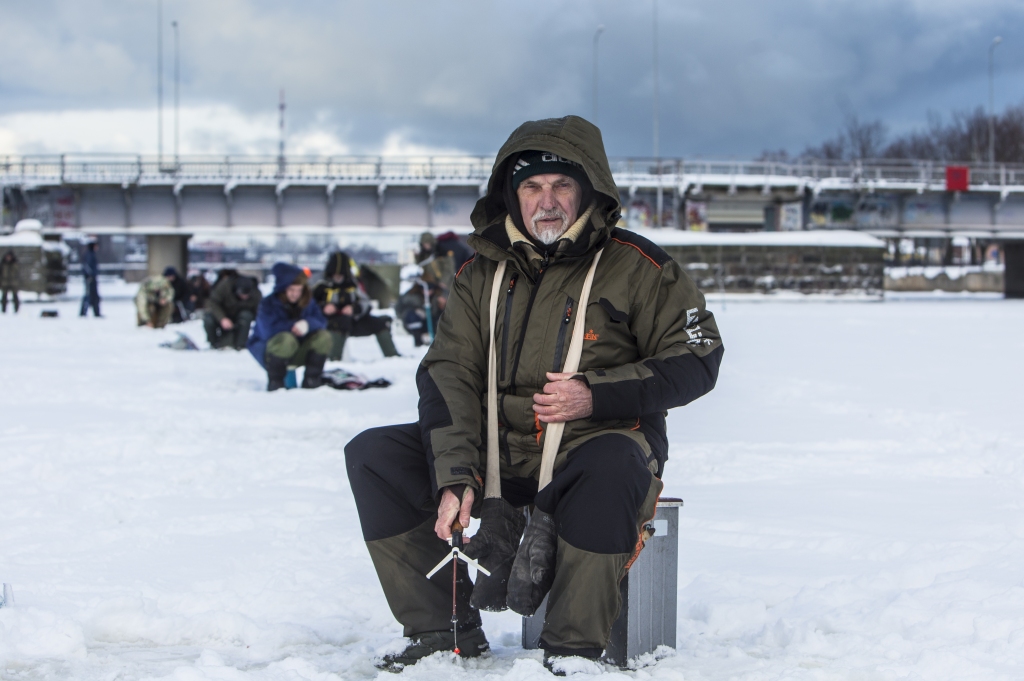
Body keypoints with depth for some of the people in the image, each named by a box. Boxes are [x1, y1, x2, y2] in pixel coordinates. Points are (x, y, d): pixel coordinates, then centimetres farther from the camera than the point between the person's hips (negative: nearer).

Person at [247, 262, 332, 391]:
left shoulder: (308, 302, 2)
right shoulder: (268, 304, -14)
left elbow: (321, 322, -9)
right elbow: (268, 331, -28)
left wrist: (307, 324, -32)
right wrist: (295, 325, -22)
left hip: (298, 354, 5)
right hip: (269, 350, -5)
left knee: (323, 337, -18)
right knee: (286, 339, -39)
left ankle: (312, 380, -10)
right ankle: (275, 383, -22)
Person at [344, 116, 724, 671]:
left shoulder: (635, 267, -3)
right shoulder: (483, 275, 7)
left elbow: (695, 361, -4)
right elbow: (448, 375, -2)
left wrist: (597, 396, -18)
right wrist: (454, 479, -18)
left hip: (595, 444, -4)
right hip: (497, 453, 5)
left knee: (611, 464, -41)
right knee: (373, 456, -8)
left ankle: (573, 647, -26)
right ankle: (445, 628, -6)